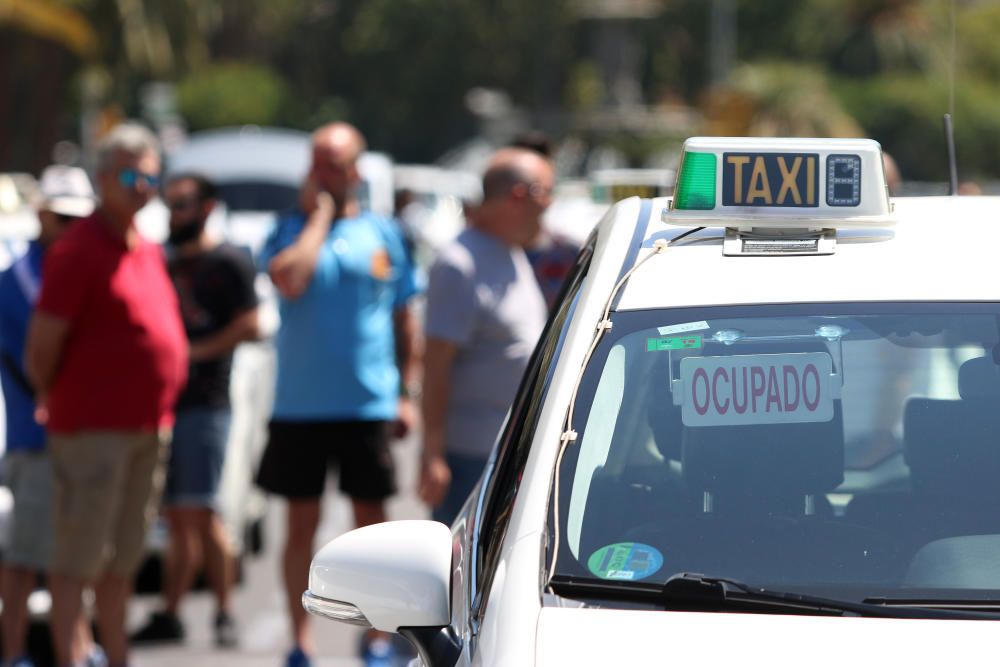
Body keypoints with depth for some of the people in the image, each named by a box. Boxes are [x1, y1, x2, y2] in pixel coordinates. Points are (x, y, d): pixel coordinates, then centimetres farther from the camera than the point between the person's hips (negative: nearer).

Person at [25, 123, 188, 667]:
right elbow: (42, 342, -13)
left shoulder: (148, 251, 14)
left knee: (123, 557, 15)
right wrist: (52, 399, -1)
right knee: (79, 555, -5)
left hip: (148, 427, 8)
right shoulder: (79, 250, -12)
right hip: (93, 428, -8)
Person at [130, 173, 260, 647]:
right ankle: (168, 614, 8)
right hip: (161, 399, 7)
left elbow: (248, 325, -10)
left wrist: (196, 352, -15)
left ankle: (224, 613, -6)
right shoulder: (162, 262, 20)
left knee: (200, 512, -11)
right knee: (176, 516, 7)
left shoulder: (228, 262, -1)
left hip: (204, 401, -7)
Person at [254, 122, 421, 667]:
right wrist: (319, 215, -11)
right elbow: (288, 279, -19)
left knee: (370, 520, 5)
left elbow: (405, 320, 9)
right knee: (301, 524, 5)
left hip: (368, 404, 0)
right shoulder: (291, 228, 3)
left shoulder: (381, 233, 6)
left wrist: (407, 393, 3)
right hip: (299, 403, 0)